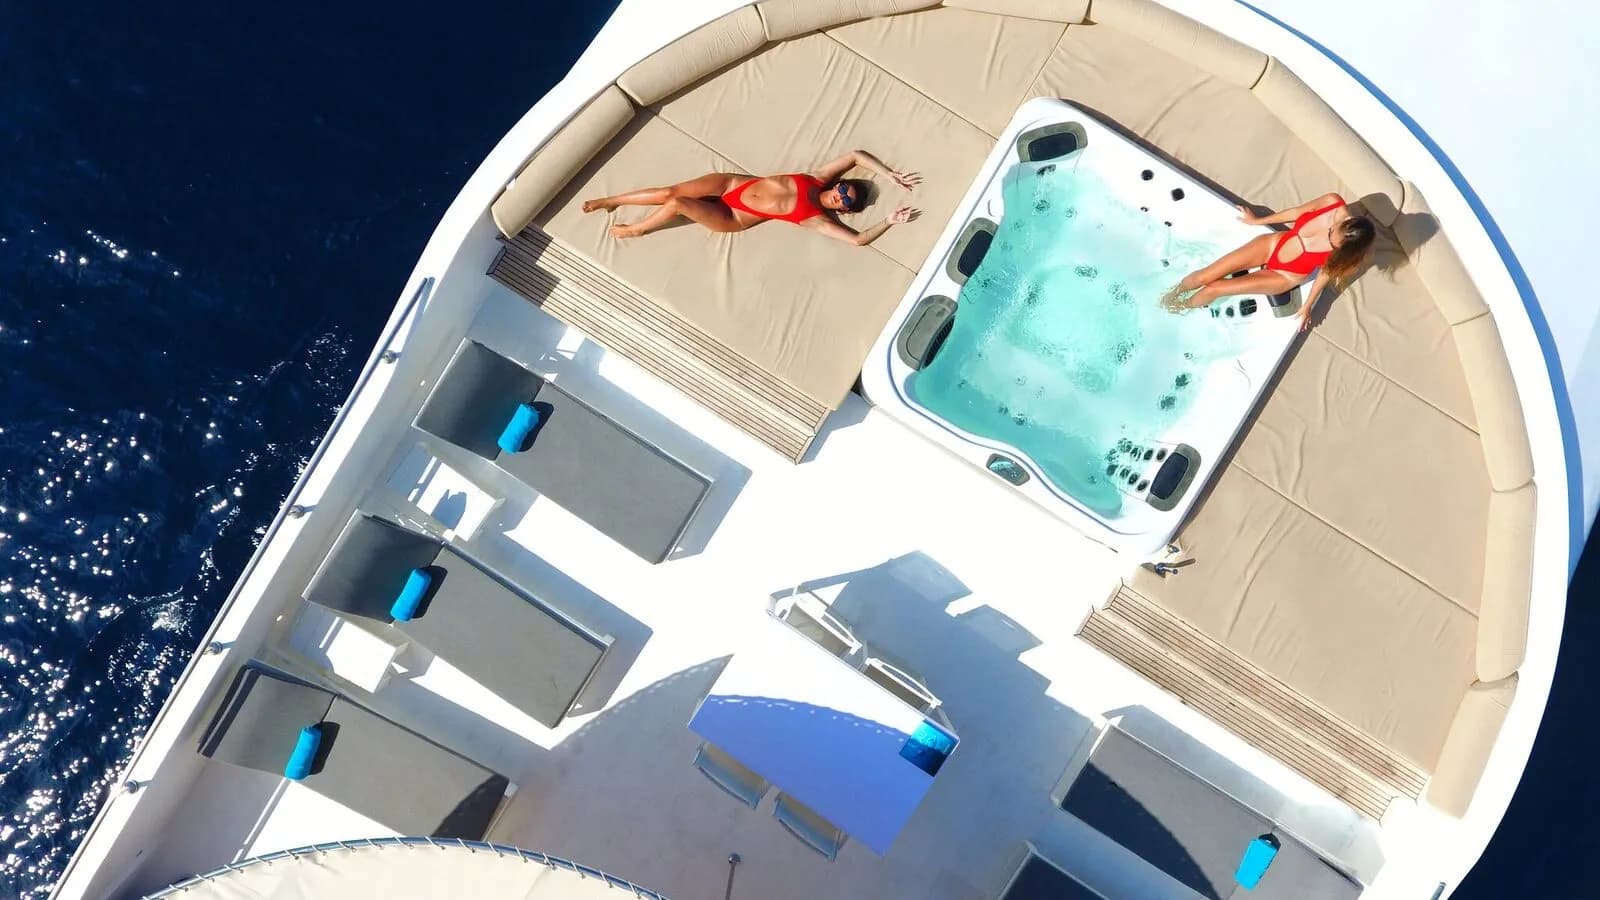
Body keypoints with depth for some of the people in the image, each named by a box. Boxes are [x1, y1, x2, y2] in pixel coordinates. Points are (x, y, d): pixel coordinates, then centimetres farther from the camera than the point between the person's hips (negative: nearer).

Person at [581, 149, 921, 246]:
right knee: (670, 191, -5)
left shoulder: (819, 220, -15)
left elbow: (859, 239, -25)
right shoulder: (819, 180, -2)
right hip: (732, 184, 4)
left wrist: (890, 220, -20)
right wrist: (892, 175, -1)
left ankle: (635, 229, 8)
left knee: (677, 204, -21)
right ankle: (611, 200, 17)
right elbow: (857, 155, 1)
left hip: (733, 219, -4)